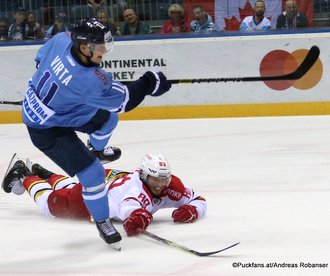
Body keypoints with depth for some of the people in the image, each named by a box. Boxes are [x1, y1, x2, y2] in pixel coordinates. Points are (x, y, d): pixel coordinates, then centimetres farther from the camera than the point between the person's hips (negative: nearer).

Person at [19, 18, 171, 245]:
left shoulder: (62, 40, -19)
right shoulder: (90, 81, -38)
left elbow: (41, 58, 4)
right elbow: (123, 101, -23)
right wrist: (148, 83, -13)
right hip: (47, 129, -9)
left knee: (106, 118, 24)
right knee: (93, 174, -8)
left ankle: (97, 150, 54)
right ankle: (102, 222, 12)